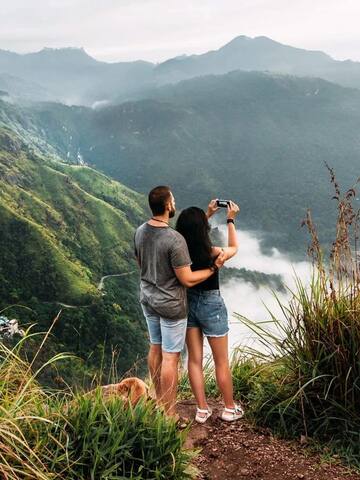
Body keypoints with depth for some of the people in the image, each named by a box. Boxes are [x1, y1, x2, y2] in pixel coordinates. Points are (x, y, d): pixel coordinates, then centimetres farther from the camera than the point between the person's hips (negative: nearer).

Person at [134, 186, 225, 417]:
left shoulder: (140, 232, -4)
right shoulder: (175, 239, -27)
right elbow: (187, 280, -22)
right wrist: (214, 267, -10)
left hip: (148, 300, 8)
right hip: (171, 306, -8)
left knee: (155, 348, 21)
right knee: (171, 357, 3)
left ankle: (160, 400, 38)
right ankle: (169, 414, 14)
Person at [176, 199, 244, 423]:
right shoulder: (212, 253, -24)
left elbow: (193, 236, 14)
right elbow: (234, 248, 0)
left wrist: (208, 215, 18)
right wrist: (231, 220, 8)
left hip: (187, 303, 4)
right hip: (211, 305, -4)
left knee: (194, 360, 15)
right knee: (222, 362, 13)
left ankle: (202, 410, 25)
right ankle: (230, 409, 28)